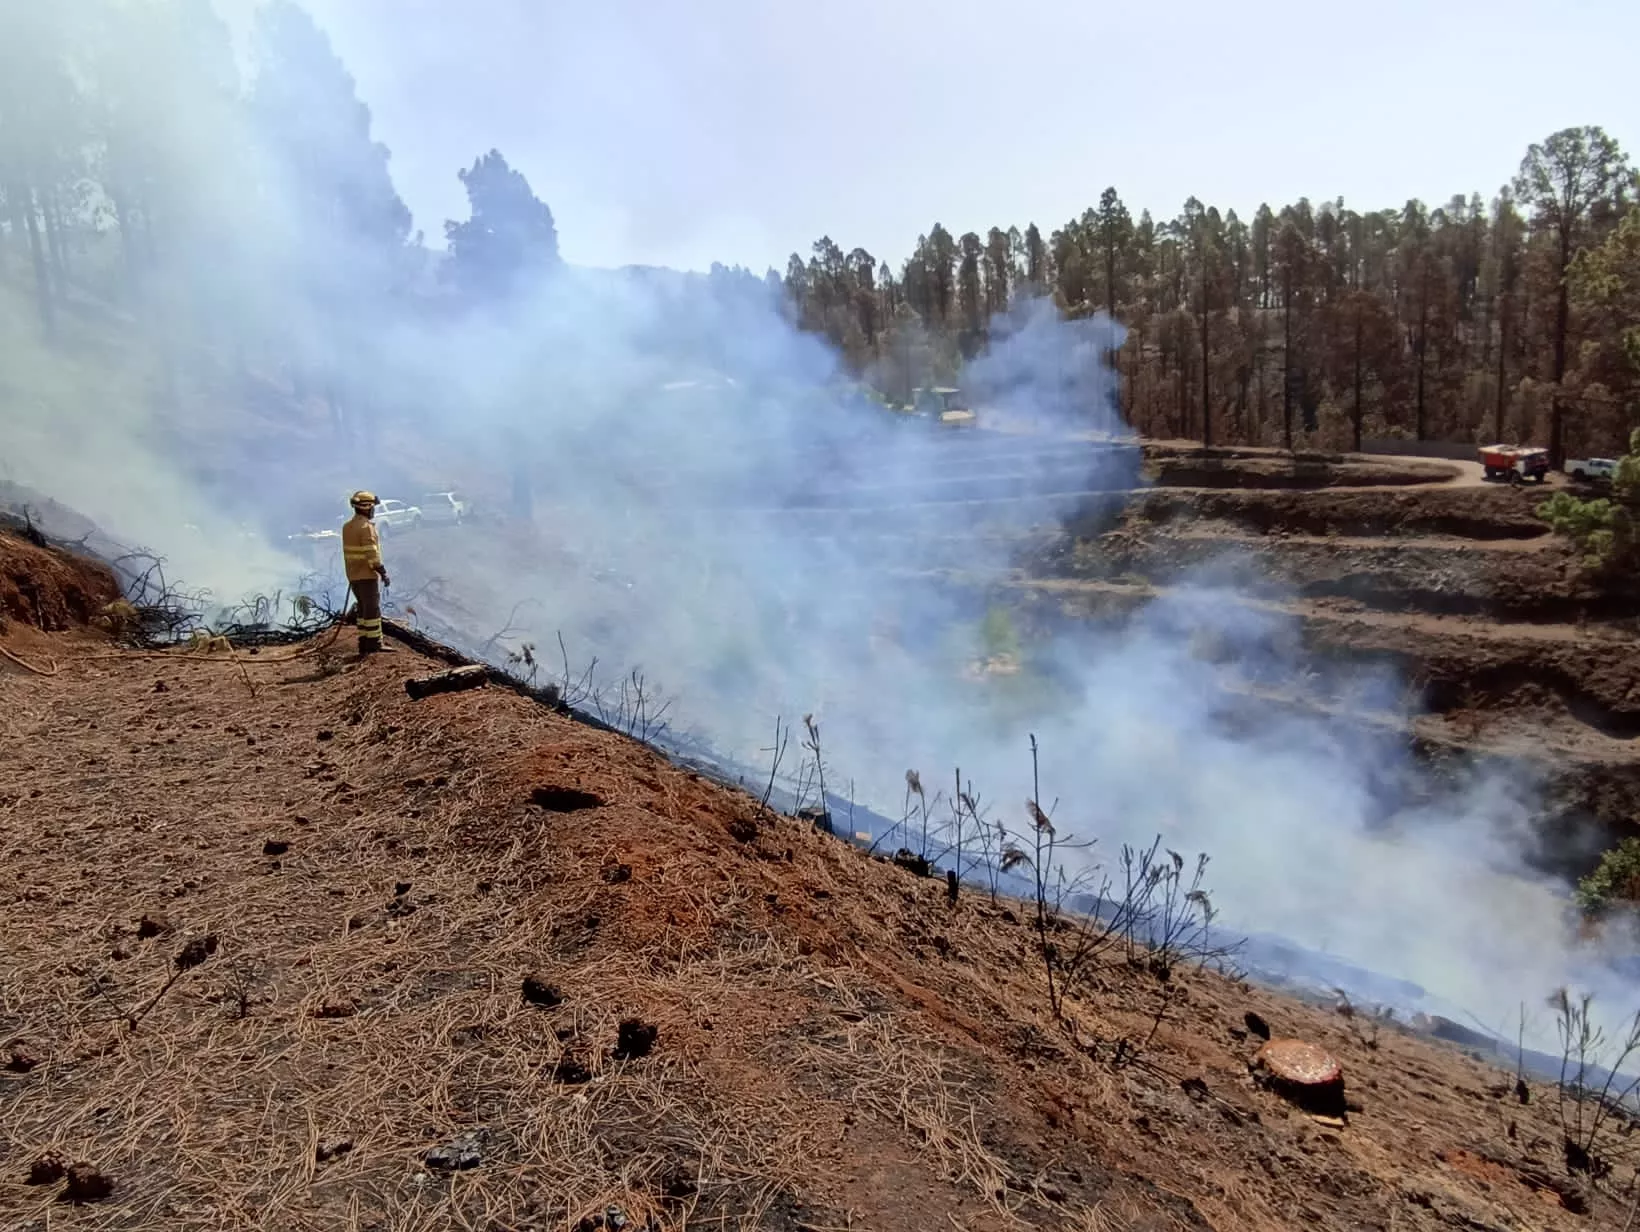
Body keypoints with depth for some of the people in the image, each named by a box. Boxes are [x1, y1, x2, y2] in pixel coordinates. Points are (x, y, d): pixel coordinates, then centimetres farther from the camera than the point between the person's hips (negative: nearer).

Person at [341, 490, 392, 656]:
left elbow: (349, 552, 16)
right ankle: (374, 646, -2)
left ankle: (364, 645, 13)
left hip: (353, 575, 9)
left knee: (364, 609, 14)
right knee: (373, 610, -3)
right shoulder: (366, 527, -18)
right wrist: (383, 573, -18)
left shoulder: (347, 527, 10)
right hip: (367, 575, -8)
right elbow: (372, 554, -22)